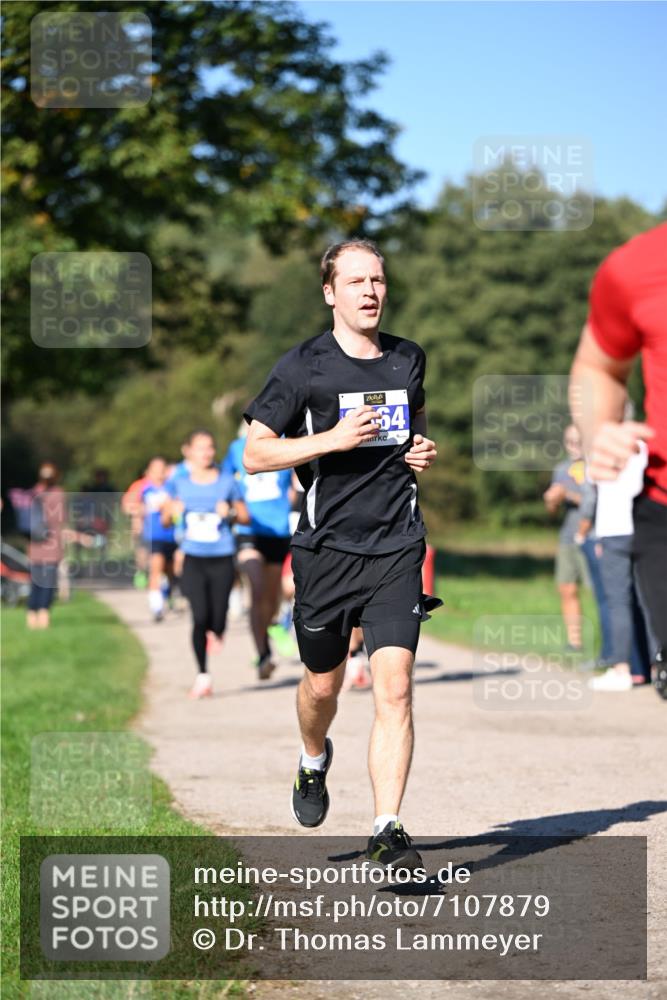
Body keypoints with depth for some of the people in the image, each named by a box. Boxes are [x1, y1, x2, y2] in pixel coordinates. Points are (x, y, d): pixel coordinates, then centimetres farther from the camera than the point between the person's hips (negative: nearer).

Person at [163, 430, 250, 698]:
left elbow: (246, 517, 8)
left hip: (222, 558, 0)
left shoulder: (227, 482, 3)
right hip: (193, 558, 0)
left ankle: (217, 631, 36)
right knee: (200, 617, -14)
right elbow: (164, 520, 10)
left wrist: (230, 513, -13)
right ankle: (203, 674, -1)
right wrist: (172, 511, -12)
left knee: (217, 622, -4)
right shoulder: (179, 484, 5)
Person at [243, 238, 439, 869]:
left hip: (396, 549, 2)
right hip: (326, 549, -2)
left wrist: (423, 451, 8)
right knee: (323, 683, 14)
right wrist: (334, 439, -17)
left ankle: (386, 832, -10)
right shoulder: (303, 366, -4)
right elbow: (255, 454, -5)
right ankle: (313, 762, 48)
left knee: (394, 689, -11)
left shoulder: (409, 360, 10)